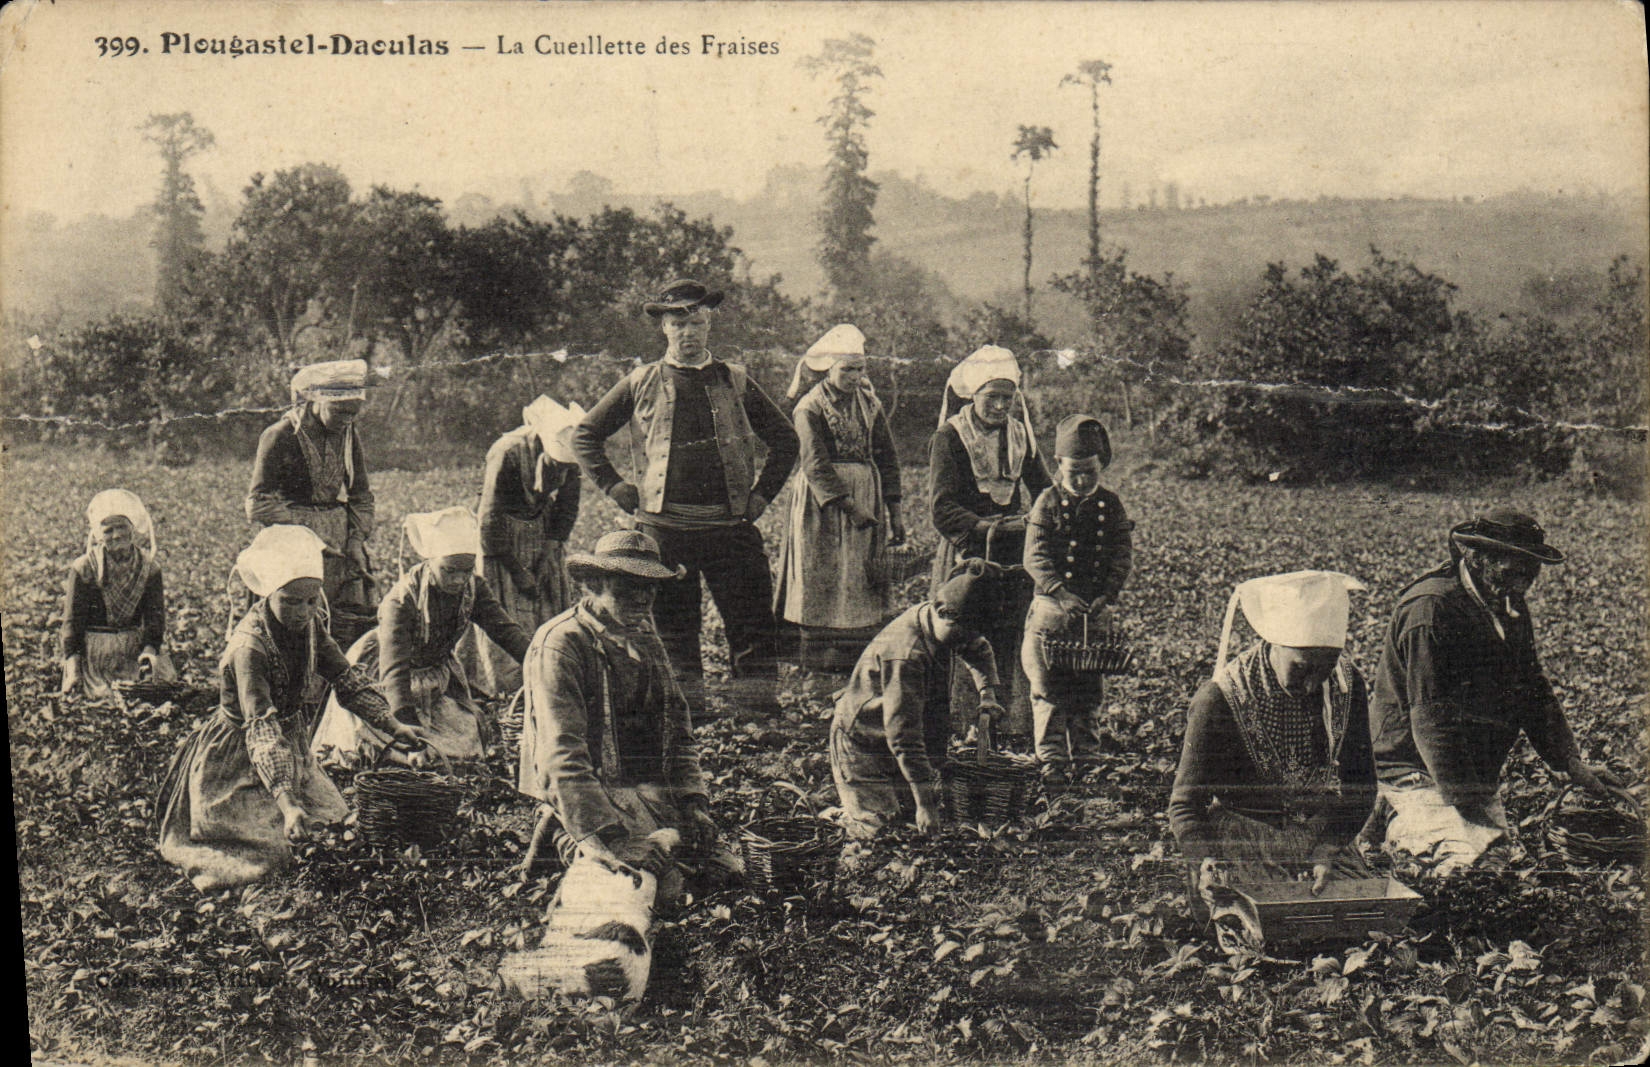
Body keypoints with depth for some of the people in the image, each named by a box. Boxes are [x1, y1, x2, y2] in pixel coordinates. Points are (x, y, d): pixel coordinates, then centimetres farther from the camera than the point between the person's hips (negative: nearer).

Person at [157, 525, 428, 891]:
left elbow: (347, 679, 2)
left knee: (334, 822, 10)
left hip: (290, 748, 7)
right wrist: (287, 803, -47)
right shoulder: (249, 646, -32)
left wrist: (394, 727, -7)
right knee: (268, 852, -11)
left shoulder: (308, 624, -9)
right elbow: (262, 729, -38)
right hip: (237, 759, -7)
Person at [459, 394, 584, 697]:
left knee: (552, 601, 0)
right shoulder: (507, 453, -28)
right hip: (501, 537, -5)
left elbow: (567, 508, 4)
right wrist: (516, 570, -19)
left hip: (541, 531, 5)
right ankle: (505, 689, -3)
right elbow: (491, 518, -22)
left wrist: (551, 549, -4)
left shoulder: (568, 458, -11)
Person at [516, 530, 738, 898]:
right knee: (663, 882, -26)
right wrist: (603, 833, -26)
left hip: (655, 793, 7)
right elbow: (562, 756, -19)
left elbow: (679, 732, 16)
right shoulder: (559, 643, -11)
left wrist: (694, 802, 0)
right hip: (597, 795, -7)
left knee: (727, 868, -11)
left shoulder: (646, 640, 15)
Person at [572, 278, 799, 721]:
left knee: (751, 617, -1)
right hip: (664, 525, 0)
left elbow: (785, 438, 16)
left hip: (729, 523, 0)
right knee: (672, 623, 6)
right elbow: (585, 435, 13)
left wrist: (763, 492, 7)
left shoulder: (734, 382, 9)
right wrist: (615, 487, 4)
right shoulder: (641, 384, 6)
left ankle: (762, 708, 7)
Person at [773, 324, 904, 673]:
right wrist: (849, 505, -24)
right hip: (823, 504, -5)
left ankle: (861, 659, 8)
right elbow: (815, 465, -16)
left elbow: (887, 459, 11)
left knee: (865, 586, 3)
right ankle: (817, 661, 1)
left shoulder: (870, 404, 9)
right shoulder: (810, 408, -7)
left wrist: (894, 511, 5)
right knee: (821, 584, -4)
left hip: (867, 499, 5)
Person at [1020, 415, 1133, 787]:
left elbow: (1123, 555, 2)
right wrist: (1060, 592, -23)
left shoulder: (1110, 505, 6)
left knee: (1090, 691, 9)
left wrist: (1106, 595, -13)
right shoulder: (1048, 503, -2)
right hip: (1051, 607, -2)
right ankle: (1052, 762, 7)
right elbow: (1036, 557, -10)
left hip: (1095, 609, 3)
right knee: (1049, 689, -2)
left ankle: (1086, 760, 19)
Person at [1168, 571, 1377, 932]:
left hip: (1320, 835, 4)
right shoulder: (1219, 701, -18)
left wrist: (1325, 853, -15)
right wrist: (1220, 900, -30)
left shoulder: (1346, 686, -4)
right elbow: (1186, 807, -14)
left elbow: (1360, 787, 5)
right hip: (1243, 843, -4)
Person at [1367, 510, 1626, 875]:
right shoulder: (1429, 608, -20)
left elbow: (1534, 691, 17)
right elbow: (1431, 719, -23)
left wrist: (1571, 763, 4)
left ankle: (1406, 822, 15)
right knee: (1479, 864, -26)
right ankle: (1402, 822, -3)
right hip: (1419, 772, -9)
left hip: (1480, 774, 9)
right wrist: (1467, 803, -25)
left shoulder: (1512, 608, 9)